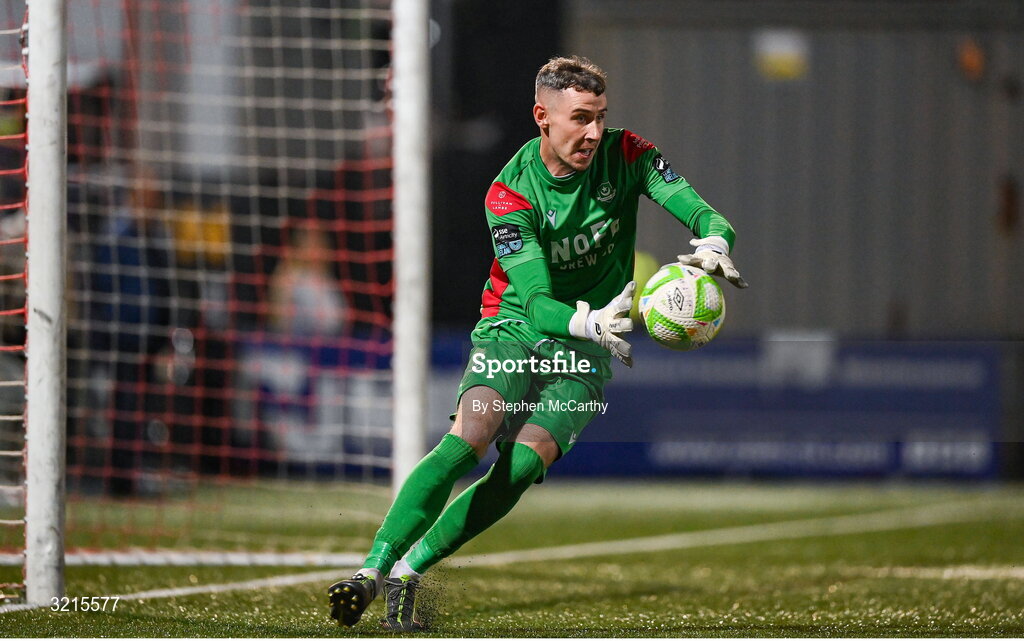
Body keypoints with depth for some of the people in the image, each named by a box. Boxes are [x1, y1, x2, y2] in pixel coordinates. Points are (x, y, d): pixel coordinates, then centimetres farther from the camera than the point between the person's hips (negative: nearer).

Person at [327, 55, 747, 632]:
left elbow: (707, 217, -16)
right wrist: (590, 322, -46)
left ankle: (410, 570, -15)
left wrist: (713, 245, -42)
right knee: (468, 440, -27)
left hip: (584, 351, 2)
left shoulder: (625, 156, -8)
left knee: (523, 465, -22)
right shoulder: (511, 192, -15)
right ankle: (372, 570, -27)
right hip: (515, 328, -1)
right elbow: (535, 301, -24)